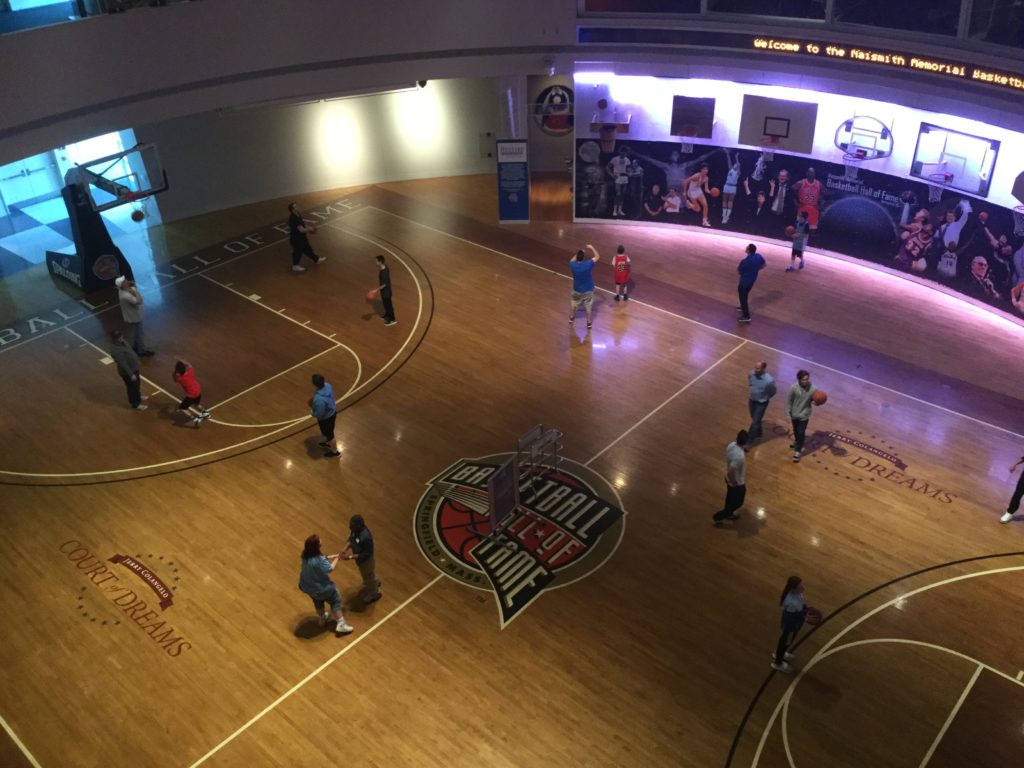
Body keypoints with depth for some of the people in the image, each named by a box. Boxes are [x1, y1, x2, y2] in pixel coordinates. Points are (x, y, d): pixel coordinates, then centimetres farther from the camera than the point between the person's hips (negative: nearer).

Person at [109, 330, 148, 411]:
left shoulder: (123, 342, -6)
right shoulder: (116, 350, -34)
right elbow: (123, 364, -30)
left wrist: (136, 361, 22)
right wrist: (131, 374, -25)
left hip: (134, 367, 9)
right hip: (127, 372, -9)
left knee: (137, 383, 30)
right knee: (132, 387, 12)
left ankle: (138, 396, 56)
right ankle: (135, 404, 33)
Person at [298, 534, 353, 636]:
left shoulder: (305, 555, -13)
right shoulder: (319, 560, -37)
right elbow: (330, 569, -20)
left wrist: (329, 557, 0)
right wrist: (336, 559, -5)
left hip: (307, 586, 7)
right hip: (320, 588, -7)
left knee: (318, 601, 34)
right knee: (335, 600, 16)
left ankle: (322, 619, 57)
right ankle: (341, 625, 20)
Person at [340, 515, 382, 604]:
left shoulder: (365, 537, -43)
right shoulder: (356, 529, -18)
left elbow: (366, 554, -31)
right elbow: (351, 539, 3)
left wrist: (350, 557, -31)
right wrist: (346, 549, -12)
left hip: (365, 560, -8)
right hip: (360, 558, 8)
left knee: (369, 576, 20)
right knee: (365, 574, 33)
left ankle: (374, 593, 47)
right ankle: (375, 583, 62)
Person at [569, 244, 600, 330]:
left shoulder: (573, 265, -22)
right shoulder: (588, 264, -28)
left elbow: (572, 260, 6)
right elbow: (597, 256, -11)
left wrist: (578, 253, 7)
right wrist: (592, 248, -6)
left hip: (577, 290, 2)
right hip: (588, 290, -2)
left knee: (573, 303, 28)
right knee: (588, 307, 15)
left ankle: (571, 318, 45)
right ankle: (589, 323, 26)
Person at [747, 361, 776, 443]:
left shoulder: (769, 380, -33)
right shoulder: (751, 374, -18)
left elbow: (772, 392, -12)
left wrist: (763, 398, 2)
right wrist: (749, 397, 11)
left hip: (761, 403, -6)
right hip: (752, 400, 6)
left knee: (755, 422, 4)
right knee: (754, 419, 25)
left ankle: (749, 441, 19)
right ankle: (758, 434, 49)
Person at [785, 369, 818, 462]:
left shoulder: (813, 389, -20)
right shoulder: (794, 388, -19)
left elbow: (814, 401, -6)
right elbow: (789, 401, -8)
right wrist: (788, 413, -6)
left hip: (804, 415, -2)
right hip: (794, 414, 2)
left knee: (801, 433, 2)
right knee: (795, 430, 24)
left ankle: (798, 451, 19)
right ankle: (797, 441, 54)